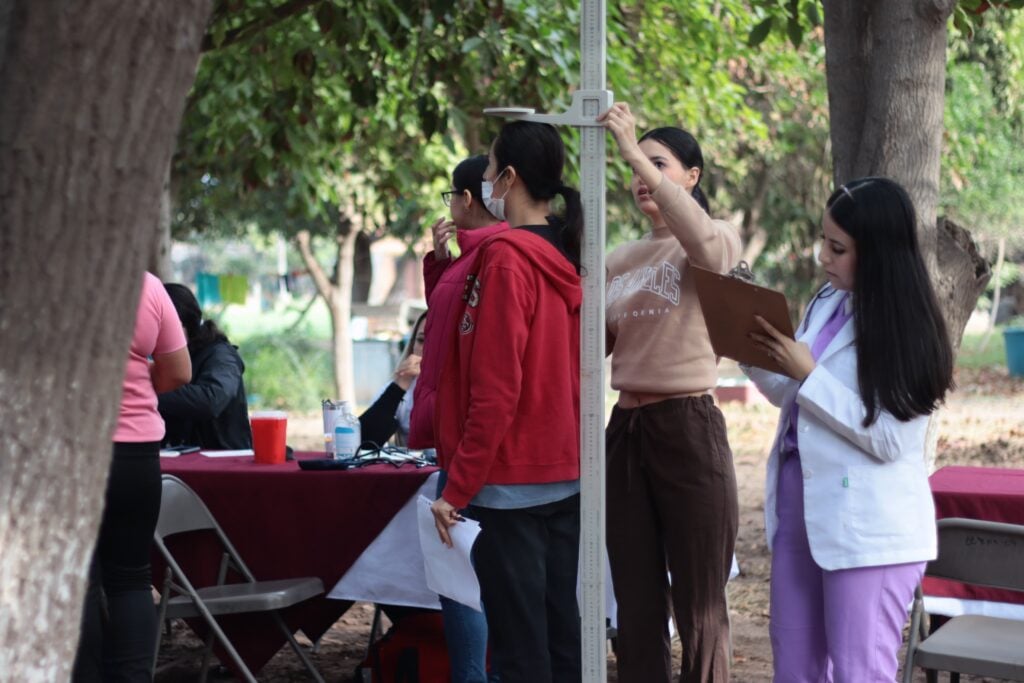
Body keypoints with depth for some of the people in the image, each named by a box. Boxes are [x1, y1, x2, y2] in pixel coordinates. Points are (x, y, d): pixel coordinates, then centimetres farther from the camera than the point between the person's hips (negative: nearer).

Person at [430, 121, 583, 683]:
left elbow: (494, 389, -19)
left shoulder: (505, 258, -15)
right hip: (565, 474, 8)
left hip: (511, 482, -8)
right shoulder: (566, 258, 8)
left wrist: (456, 489, -14)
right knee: (562, 634, 12)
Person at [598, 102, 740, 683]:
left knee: (699, 606, 1)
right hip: (625, 430, 6)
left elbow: (705, 244, -30)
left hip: (688, 429, -6)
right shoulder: (621, 260, 14)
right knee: (637, 605, 11)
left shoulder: (719, 240, -4)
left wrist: (638, 154, -30)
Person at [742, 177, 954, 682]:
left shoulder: (905, 330, -13)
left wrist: (808, 374, -19)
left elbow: (887, 439, -19)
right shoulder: (827, 304, 8)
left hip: (869, 530, -8)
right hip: (799, 514, 8)